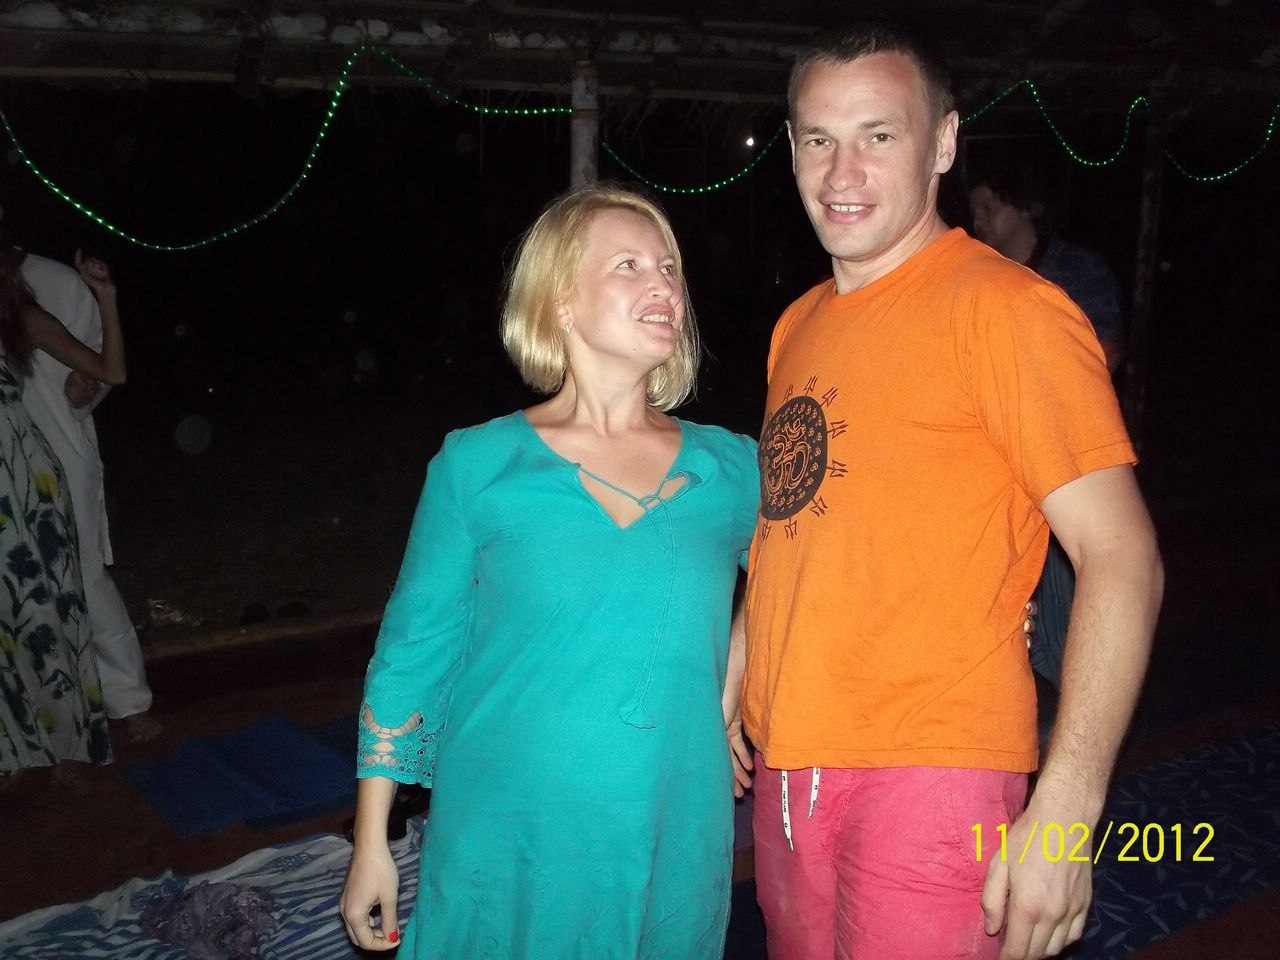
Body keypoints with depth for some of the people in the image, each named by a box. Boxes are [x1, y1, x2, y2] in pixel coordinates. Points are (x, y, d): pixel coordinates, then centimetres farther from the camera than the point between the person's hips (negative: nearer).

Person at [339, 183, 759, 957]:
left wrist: (731, 698, 3)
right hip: (505, 855, -2)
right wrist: (372, 842, 2)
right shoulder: (477, 467, -5)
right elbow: (411, 654, 0)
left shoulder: (733, 470, 0)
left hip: (675, 860, 2)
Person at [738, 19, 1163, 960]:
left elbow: (1122, 558, -15)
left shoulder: (1004, 308, -11)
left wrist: (1063, 811, -21)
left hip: (926, 773, -7)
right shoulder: (800, 325, 12)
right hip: (788, 769, 7)